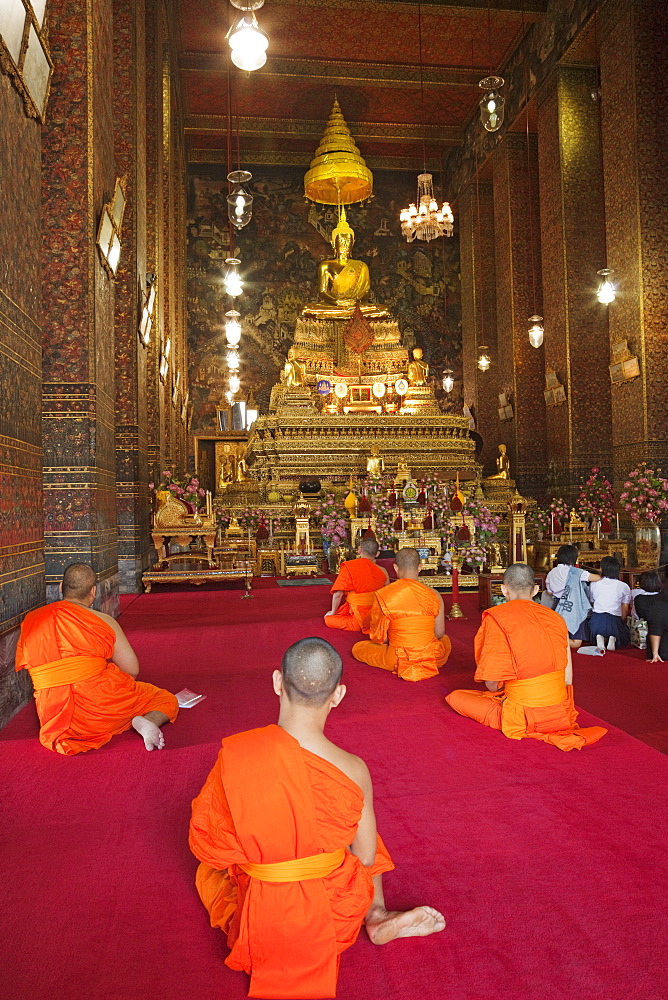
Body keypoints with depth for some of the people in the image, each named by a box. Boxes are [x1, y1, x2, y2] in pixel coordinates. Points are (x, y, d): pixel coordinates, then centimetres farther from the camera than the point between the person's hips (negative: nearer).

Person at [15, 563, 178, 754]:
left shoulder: (30, 621, 5)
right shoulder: (103, 621, -6)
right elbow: (132, 670, -4)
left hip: (55, 719, 4)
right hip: (100, 703, -4)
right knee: (168, 701, 13)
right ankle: (144, 721, -18)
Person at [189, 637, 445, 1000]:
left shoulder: (234, 753, -23)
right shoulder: (353, 770, -23)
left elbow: (207, 838, -8)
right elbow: (365, 858, -7)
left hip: (258, 925, 0)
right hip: (328, 918, 0)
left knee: (209, 870, 34)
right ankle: (377, 918, 16)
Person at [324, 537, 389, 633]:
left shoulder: (348, 567, -11)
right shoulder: (383, 571, -1)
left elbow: (338, 594, -11)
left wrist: (333, 612, 5)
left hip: (360, 620, -5)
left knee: (328, 619, 8)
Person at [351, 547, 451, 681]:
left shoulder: (382, 595, -12)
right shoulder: (434, 595, -7)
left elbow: (378, 637, -6)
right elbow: (439, 634, 1)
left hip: (398, 660, -4)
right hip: (434, 658, 4)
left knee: (357, 648, 20)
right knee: (445, 640, 39)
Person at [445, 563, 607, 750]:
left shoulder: (497, 618, -13)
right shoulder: (556, 618, 2)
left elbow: (492, 684, -14)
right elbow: (568, 679, 3)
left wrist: (500, 691, 9)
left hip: (524, 719, -6)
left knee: (455, 697, 9)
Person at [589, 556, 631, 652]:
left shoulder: (594, 584, 10)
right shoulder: (624, 586, 6)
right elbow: (625, 610, 10)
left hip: (596, 619, 0)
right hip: (615, 620, 0)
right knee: (624, 641, 26)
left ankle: (599, 637, -9)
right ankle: (613, 638, -11)